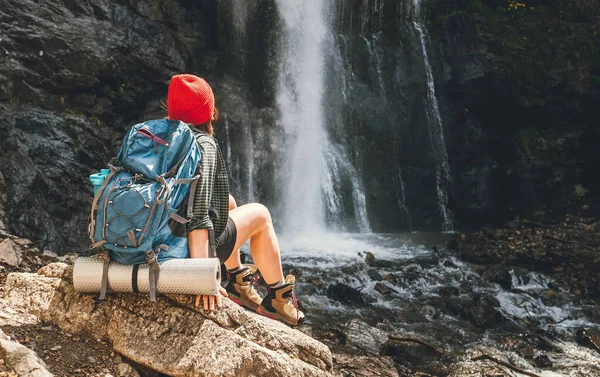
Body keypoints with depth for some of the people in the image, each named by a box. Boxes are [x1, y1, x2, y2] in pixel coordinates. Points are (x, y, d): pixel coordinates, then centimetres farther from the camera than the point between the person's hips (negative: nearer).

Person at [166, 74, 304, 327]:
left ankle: (238, 280, 37)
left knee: (227, 202, 29)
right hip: (196, 245, -7)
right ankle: (279, 297, 29)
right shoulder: (203, 144, -18)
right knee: (260, 214, 17)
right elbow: (199, 210, -28)